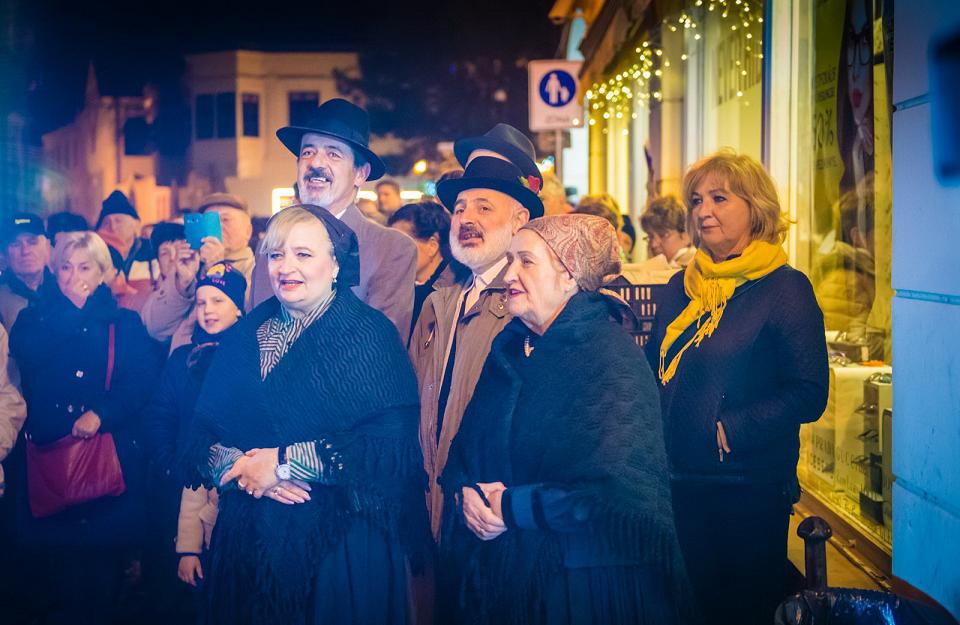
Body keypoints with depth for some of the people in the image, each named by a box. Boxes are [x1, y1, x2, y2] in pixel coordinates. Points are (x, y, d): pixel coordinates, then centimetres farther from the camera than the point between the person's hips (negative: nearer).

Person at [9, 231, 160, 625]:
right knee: (51, 547, 1)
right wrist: (71, 308, -9)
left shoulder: (125, 323, 7)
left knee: (104, 548, 0)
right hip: (48, 449, 1)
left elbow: (142, 379, -5)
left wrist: (100, 413, -20)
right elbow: (27, 355, -11)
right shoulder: (36, 318, 11)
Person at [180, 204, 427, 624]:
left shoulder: (369, 333, -6)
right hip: (247, 541, 4)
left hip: (339, 545, -4)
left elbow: (391, 443, -17)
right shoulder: (246, 336, 10)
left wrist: (282, 463, -14)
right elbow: (201, 433, 6)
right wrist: (241, 468, -15)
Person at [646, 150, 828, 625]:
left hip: (749, 491, -6)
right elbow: (654, 370, 17)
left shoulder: (785, 288, -10)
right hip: (676, 481, 6)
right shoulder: (680, 288, 9)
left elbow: (809, 394, -15)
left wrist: (732, 428, -21)